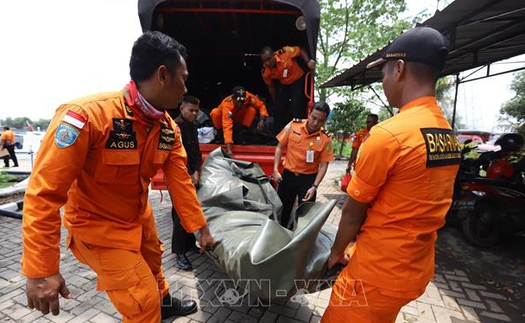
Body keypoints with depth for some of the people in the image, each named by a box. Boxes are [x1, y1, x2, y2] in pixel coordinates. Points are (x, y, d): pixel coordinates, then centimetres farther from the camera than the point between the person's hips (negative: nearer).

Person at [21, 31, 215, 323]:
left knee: (153, 262, 29)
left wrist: (202, 229, -3)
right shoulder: (86, 115, -32)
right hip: (98, 225, -6)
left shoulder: (169, 128, -11)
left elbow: (180, 181, -6)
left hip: (139, 216, 7)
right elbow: (43, 194, -28)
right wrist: (40, 270, -25)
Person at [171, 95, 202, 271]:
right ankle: (180, 252, 4)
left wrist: (196, 172, -1)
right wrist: (189, 176, -14)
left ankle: (191, 243, 28)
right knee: (181, 214, -5)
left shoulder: (193, 126, 14)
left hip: (192, 175, 8)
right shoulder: (175, 126, -11)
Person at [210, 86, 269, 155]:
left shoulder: (249, 97, -30)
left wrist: (262, 119, -34)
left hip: (239, 118, 2)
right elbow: (227, 127, -47)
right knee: (215, 112, -35)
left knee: (252, 109, -26)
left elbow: (261, 105, -15)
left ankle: (243, 130, -10)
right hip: (225, 119, -2)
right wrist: (229, 150, -54)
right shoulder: (226, 105, -40)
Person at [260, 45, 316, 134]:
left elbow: (301, 50, -11)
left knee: (296, 110, -16)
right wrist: (276, 103, 8)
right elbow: (271, 87, -1)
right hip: (283, 85, 4)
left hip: (298, 81, -3)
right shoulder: (265, 72, -17)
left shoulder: (285, 52, -28)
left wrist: (308, 61, -28)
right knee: (277, 110, -2)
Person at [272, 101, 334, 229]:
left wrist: (314, 186, -14)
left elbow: (323, 164, -7)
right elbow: (280, 147, 0)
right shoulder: (293, 126, -8)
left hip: (308, 179, -1)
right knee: (282, 210, 16)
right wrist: (275, 170, -6)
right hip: (288, 175, 2)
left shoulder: (326, 139, -10)